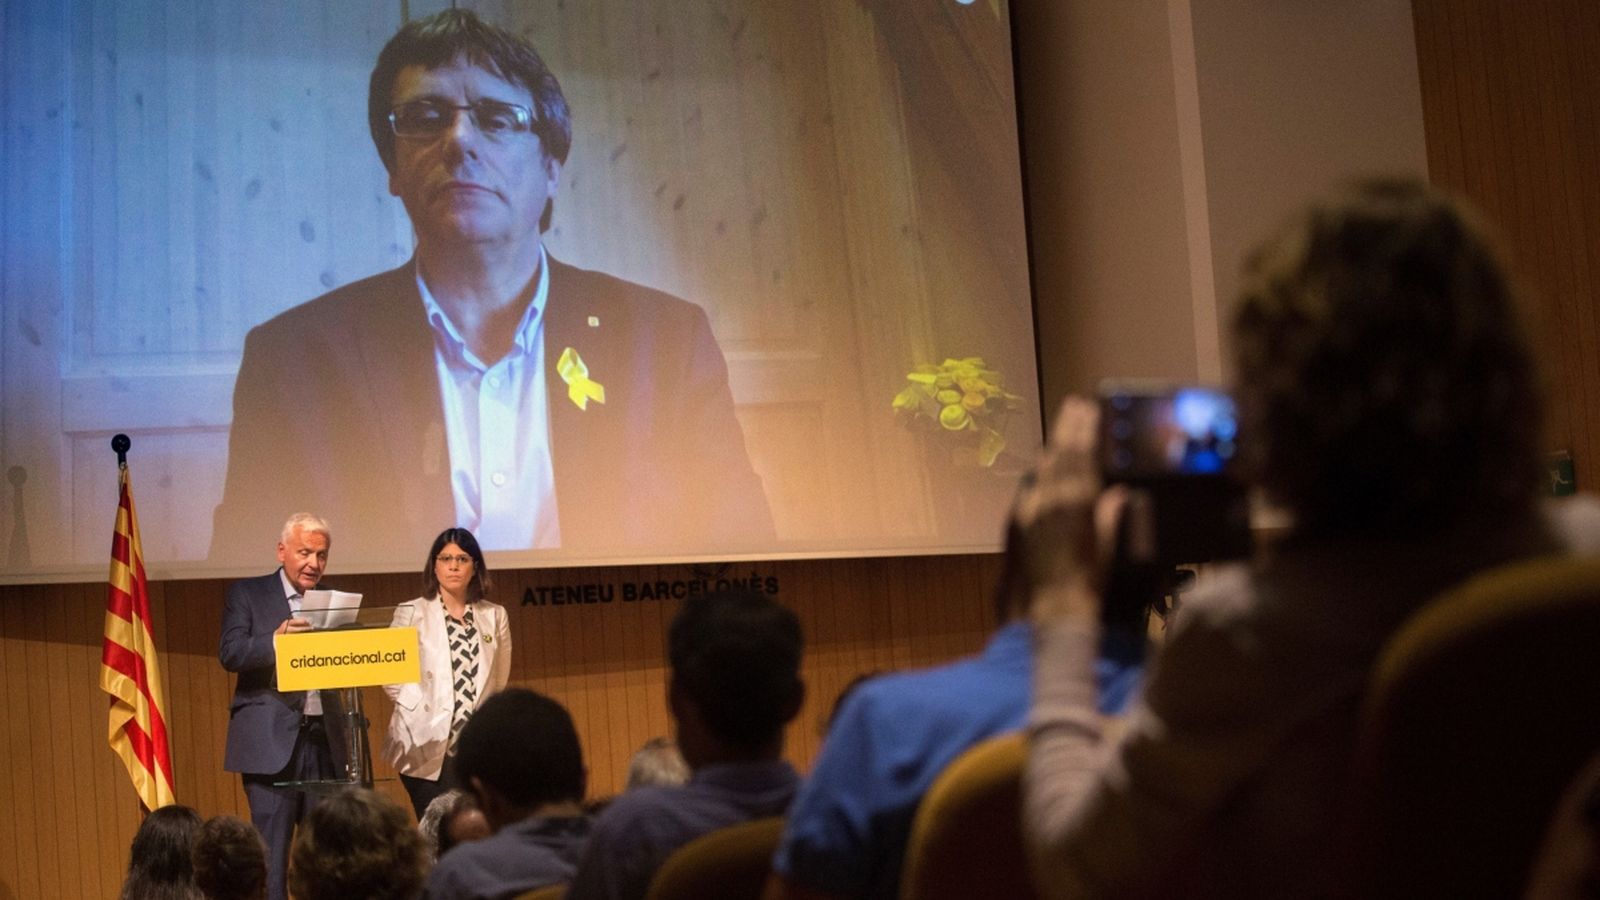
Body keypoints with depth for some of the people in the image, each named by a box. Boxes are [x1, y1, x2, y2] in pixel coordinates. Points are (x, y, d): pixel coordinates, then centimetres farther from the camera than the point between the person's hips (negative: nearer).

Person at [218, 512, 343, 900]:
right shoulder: (247, 594, 4)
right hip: (272, 739, -4)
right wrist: (275, 640, -24)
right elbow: (230, 653, -8)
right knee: (271, 854, -4)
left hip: (325, 739, 4)